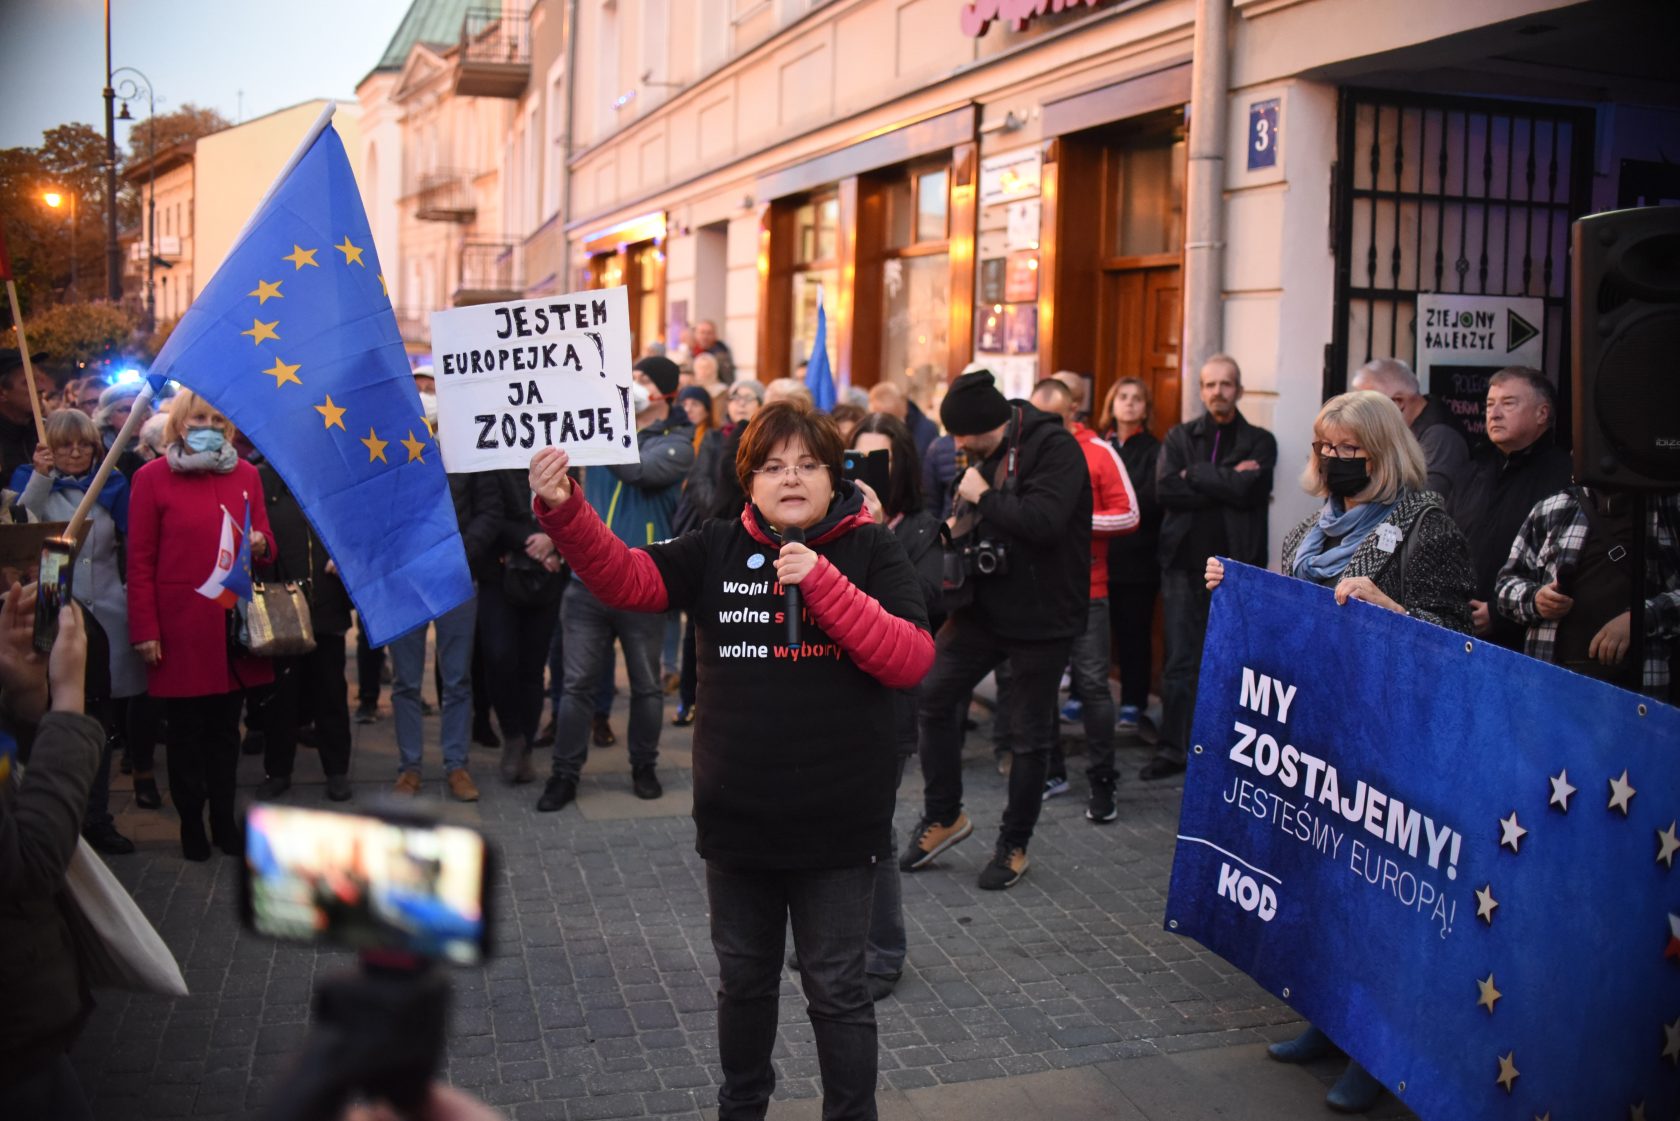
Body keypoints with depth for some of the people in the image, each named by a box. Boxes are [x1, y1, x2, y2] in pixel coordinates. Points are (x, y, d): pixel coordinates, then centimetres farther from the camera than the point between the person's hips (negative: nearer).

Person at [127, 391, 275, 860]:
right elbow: (140, 561, -3)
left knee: (225, 728, 11)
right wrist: (145, 630, -9)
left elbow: (267, 545, 16)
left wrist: (260, 545, -9)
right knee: (186, 730, 5)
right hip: (180, 627, -3)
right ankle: (191, 822, 18)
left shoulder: (246, 474, 9)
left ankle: (224, 819, 22)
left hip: (234, 624, 3)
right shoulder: (152, 477, -2)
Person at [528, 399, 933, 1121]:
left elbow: (912, 660, -17)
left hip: (838, 823, -3)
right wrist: (563, 511, -30)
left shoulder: (871, 551, -6)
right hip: (737, 817, 3)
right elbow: (625, 578, -12)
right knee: (743, 980, 21)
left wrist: (822, 582, -25)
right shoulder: (718, 549, 1)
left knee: (837, 991, 9)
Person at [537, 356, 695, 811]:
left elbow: (638, 470, -21)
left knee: (646, 684, 10)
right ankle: (564, 773, 12)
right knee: (578, 682, 4)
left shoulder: (676, 443, -3)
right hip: (589, 579, 3)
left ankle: (644, 767, 25)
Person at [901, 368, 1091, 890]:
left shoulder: (1055, 448, -17)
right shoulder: (987, 454, 7)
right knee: (933, 695, -2)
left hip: (1040, 615, -7)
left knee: (1029, 735, 5)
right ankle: (943, 816, 16)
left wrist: (984, 497, -19)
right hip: (986, 603, 7)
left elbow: (1044, 520, -31)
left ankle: (1014, 846, 21)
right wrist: (959, 527, 0)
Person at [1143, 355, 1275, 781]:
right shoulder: (1179, 438, 11)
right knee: (1179, 661, 2)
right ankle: (1171, 749, 8)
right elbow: (1165, 488, -7)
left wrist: (1196, 475, -6)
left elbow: (1249, 490, -13)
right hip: (1185, 562, 1)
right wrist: (1226, 484, -10)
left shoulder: (1259, 442, 5)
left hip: (1237, 564, -1)